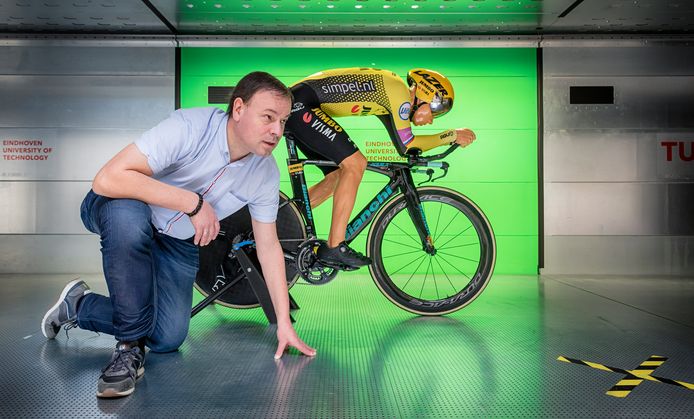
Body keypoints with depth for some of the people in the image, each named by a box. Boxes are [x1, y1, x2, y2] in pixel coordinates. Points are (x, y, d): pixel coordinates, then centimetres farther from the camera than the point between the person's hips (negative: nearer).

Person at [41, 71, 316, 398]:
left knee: (168, 339, -5)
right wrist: (194, 202, -37)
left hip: (178, 242, 5)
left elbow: (268, 246, -4)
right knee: (129, 216, -42)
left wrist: (284, 323, -6)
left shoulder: (266, 173, -14)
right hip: (117, 209, -4)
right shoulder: (190, 127, -31)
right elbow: (107, 179, -38)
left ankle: (79, 306, 21)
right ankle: (129, 347, -22)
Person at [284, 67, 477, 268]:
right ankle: (334, 247, -13)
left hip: (294, 108, 10)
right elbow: (405, 146, -12)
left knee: (338, 175, 11)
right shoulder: (400, 90, -9)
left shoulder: (388, 93, 20)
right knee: (355, 164, -16)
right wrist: (452, 135, -4)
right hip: (301, 105, -10)